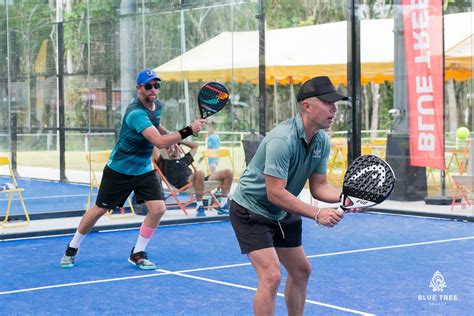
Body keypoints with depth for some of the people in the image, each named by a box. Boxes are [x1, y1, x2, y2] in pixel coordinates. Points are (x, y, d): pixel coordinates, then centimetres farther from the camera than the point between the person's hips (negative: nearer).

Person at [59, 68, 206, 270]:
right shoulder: (136, 113, -29)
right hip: (119, 170, -6)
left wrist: (171, 136, 12)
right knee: (99, 210, 6)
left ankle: (137, 254, 6)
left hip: (144, 170, 6)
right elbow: (159, 141, -39)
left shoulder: (158, 106, -2)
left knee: (158, 209, -10)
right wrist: (188, 131, -40)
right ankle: (72, 249, 27)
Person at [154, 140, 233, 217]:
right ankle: (199, 207, -33)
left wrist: (179, 141, 45)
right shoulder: (164, 162, 20)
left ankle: (223, 205, -8)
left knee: (228, 173, -5)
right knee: (199, 173, -42)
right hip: (183, 184, -7)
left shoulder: (183, 160, 38)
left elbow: (195, 146, 50)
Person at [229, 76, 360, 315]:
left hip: (282, 214, 9)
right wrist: (317, 214, -34)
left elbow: (318, 186, 0)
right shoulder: (282, 139, -31)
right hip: (251, 212, -9)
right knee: (271, 277, -20)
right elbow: (275, 193, -32)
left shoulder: (322, 141, -4)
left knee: (301, 271, 18)